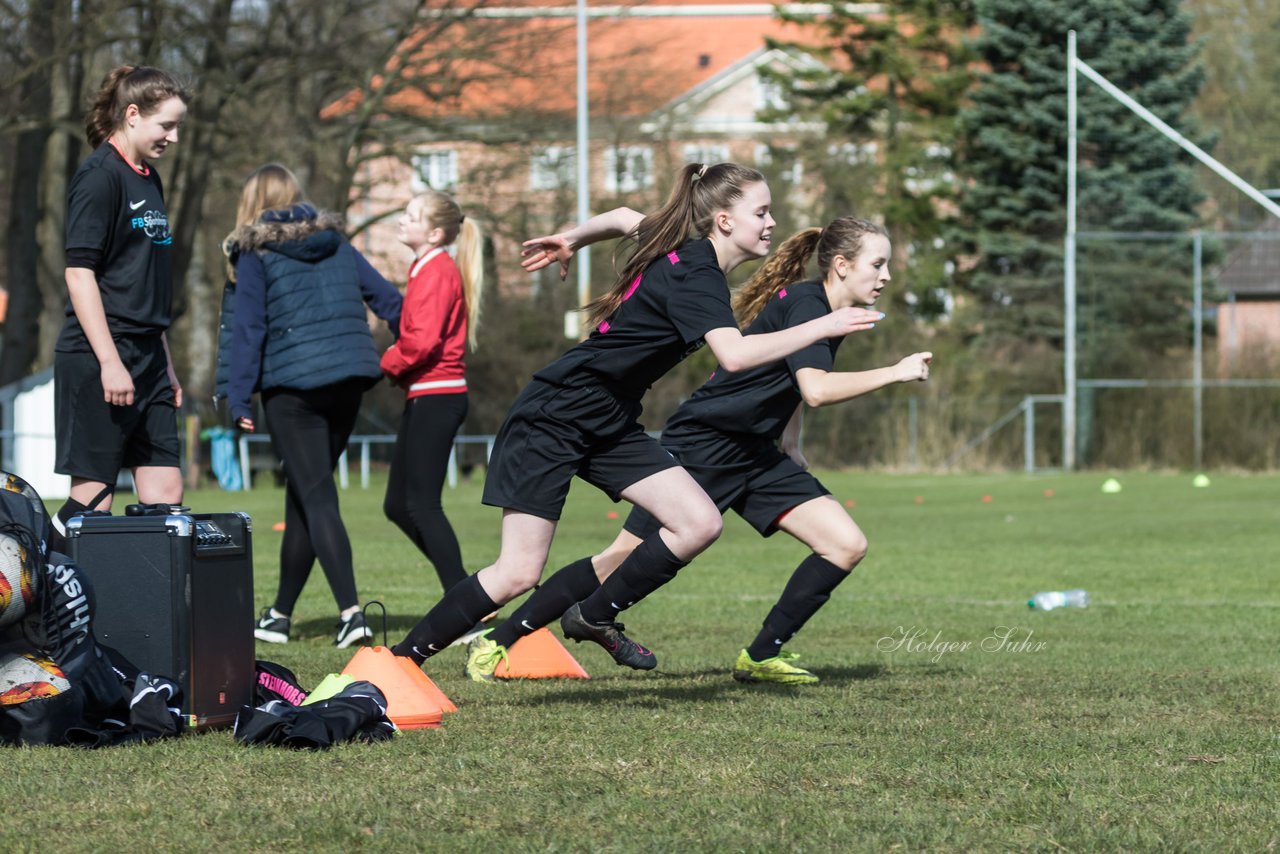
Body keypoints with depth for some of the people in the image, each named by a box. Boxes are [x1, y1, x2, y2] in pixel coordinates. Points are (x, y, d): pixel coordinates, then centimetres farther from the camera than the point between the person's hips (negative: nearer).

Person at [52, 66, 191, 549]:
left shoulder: (148, 180, 17)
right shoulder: (100, 177, -10)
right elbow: (79, 273, -16)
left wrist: (166, 365, 22)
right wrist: (109, 363, -20)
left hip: (146, 359, 9)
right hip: (98, 360, -9)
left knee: (165, 493, 4)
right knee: (93, 495, -8)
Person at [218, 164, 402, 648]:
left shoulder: (255, 254, -2)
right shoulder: (336, 244, 12)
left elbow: (247, 329, -8)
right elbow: (387, 298, 12)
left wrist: (239, 399, -7)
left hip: (293, 387, -5)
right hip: (348, 381, 5)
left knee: (315, 498, -5)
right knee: (303, 496, 16)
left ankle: (350, 612, -19)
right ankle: (281, 613, 23)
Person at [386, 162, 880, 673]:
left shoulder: (682, 251, 6)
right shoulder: (696, 276, -22)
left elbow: (624, 218, 25)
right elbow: (734, 354, -38)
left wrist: (570, 240, 41)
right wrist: (823, 327, -33)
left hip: (610, 426, 9)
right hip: (554, 416, -9)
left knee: (700, 524, -6)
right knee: (518, 574, -12)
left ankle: (596, 616, 9)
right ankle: (399, 662, 0)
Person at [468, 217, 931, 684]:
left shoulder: (833, 313, 8)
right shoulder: (803, 303, -19)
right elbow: (816, 389, -34)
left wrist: (790, 443, 20)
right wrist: (895, 373, -27)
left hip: (754, 456, 9)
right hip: (699, 447, -9)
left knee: (846, 545, -5)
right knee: (627, 558, -6)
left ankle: (762, 656, 4)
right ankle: (496, 642, 6)